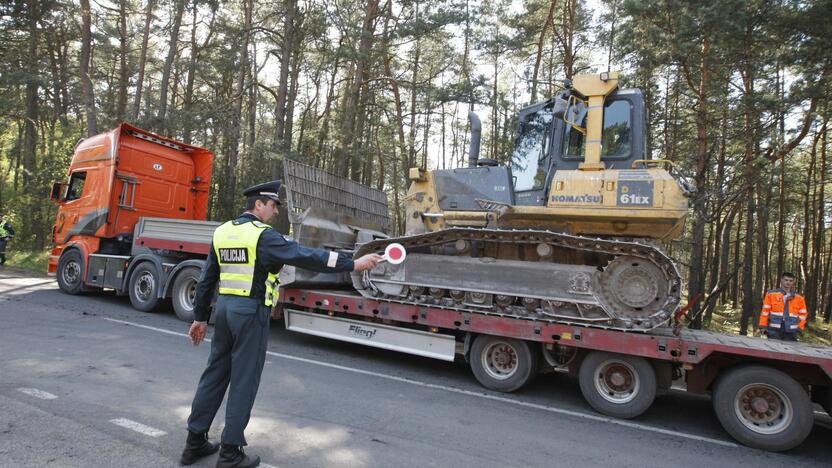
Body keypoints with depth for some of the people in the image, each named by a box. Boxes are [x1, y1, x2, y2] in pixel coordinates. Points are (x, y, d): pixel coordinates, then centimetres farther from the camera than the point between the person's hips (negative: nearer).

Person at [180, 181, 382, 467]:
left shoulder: (222, 232, 10)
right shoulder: (263, 234, -14)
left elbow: (207, 280, 15)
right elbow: (306, 256, -23)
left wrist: (200, 318, 23)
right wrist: (353, 264, -23)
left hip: (224, 307, 8)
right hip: (250, 312, -8)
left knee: (215, 374, 18)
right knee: (244, 382, 3)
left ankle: (195, 442, 29)